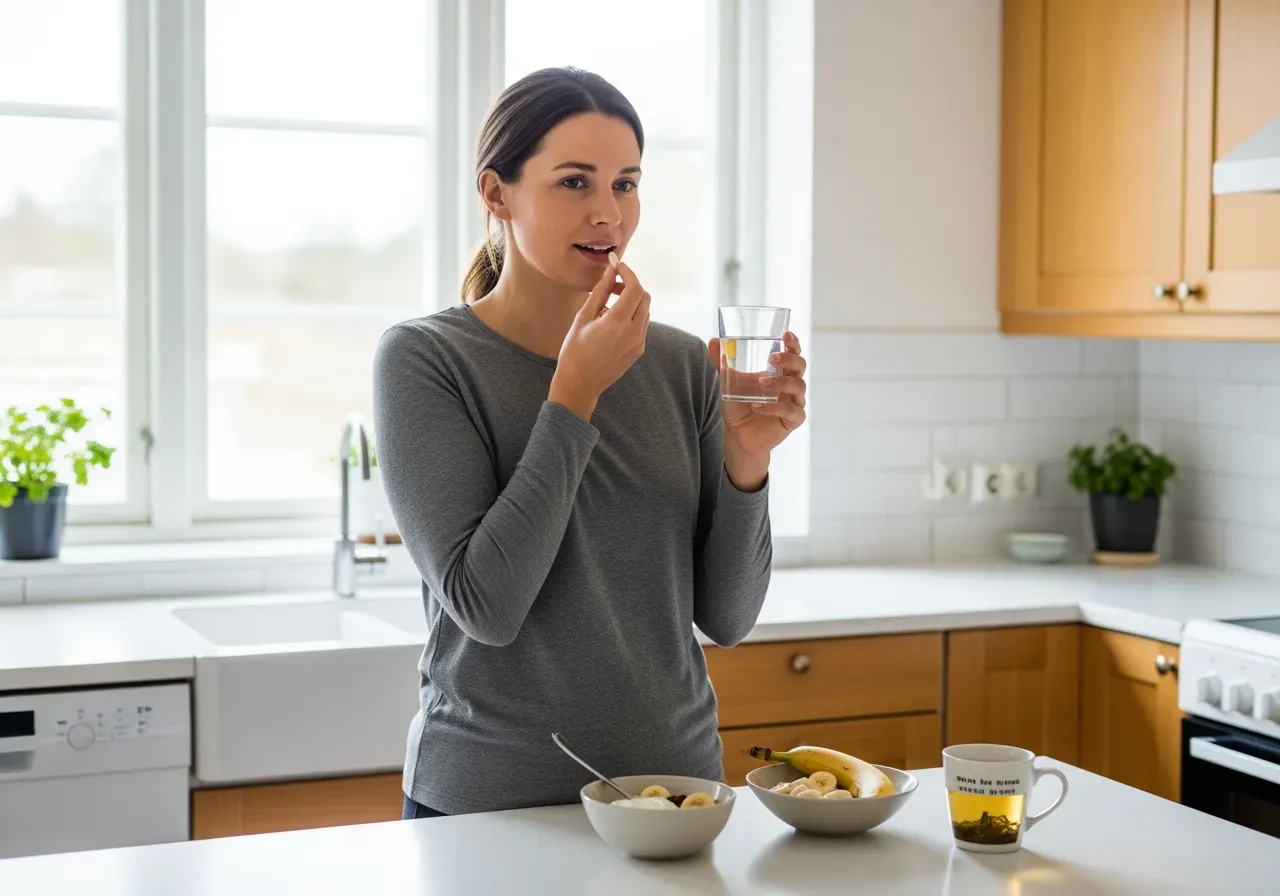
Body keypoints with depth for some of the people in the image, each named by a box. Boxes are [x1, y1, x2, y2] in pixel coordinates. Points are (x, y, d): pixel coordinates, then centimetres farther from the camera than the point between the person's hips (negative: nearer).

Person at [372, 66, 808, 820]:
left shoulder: (683, 364, -1)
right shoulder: (424, 359, -11)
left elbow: (727, 617, 0)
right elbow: (484, 605, -20)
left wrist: (747, 460, -16)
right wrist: (575, 392, -20)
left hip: (675, 780, 4)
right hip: (493, 804, -3)